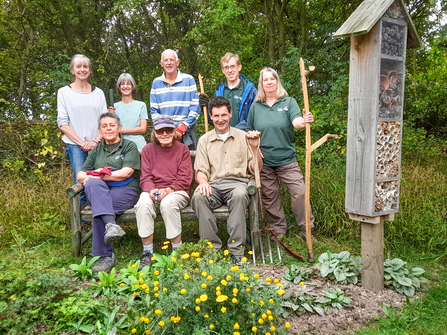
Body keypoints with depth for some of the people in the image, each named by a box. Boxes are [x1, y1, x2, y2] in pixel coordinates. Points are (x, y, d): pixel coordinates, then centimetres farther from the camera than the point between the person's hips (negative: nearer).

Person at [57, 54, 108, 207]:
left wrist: (96, 141, -6)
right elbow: (62, 123, 1)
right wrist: (82, 143, -7)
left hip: (97, 145, 2)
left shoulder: (98, 93, 13)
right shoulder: (64, 92, 7)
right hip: (75, 146, -2)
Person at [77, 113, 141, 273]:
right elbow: (80, 174, 16)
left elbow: (126, 173, -6)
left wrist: (99, 175, -8)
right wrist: (89, 178, -9)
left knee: (98, 206, -32)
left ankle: (105, 256, -28)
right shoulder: (97, 150, 23)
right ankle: (111, 225, -46)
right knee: (93, 184, -32)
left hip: (125, 191, -3)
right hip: (100, 192, 4)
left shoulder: (129, 146, 9)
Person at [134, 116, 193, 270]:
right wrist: (151, 190, -16)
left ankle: (177, 250, -20)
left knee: (168, 202, -36)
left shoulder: (182, 149, 8)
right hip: (153, 191, 2)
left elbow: (185, 178, -1)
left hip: (177, 192, -2)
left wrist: (169, 190, -18)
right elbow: (145, 177, 7)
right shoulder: (148, 149, 13)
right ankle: (147, 253, -20)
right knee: (143, 204, -32)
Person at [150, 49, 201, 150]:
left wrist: (182, 128, -10)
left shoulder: (189, 80, 4)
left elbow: (195, 109, 0)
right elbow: (154, 110, 12)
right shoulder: (156, 83, 12)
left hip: (186, 132, -1)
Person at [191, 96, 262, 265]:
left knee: (240, 195, -37)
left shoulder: (243, 137, 13)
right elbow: (200, 170, 8)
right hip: (214, 185, 1)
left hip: (237, 183, -1)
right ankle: (213, 247, -23)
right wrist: (203, 181, -14)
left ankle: (236, 250, -28)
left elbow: (256, 170, 9)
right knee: (198, 196, -32)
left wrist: (255, 148, -6)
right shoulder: (204, 140, 16)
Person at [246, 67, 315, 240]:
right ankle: (278, 229, 27)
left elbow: (296, 122, -15)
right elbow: (249, 132, 13)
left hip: (287, 159, -2)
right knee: (270, 197, 10)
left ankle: (307, 228, 10)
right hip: (264, 161, 2)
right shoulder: (256, 106, 7)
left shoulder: (289, 102, 2)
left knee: (299, 192, -7)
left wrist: (305, 121, -38)